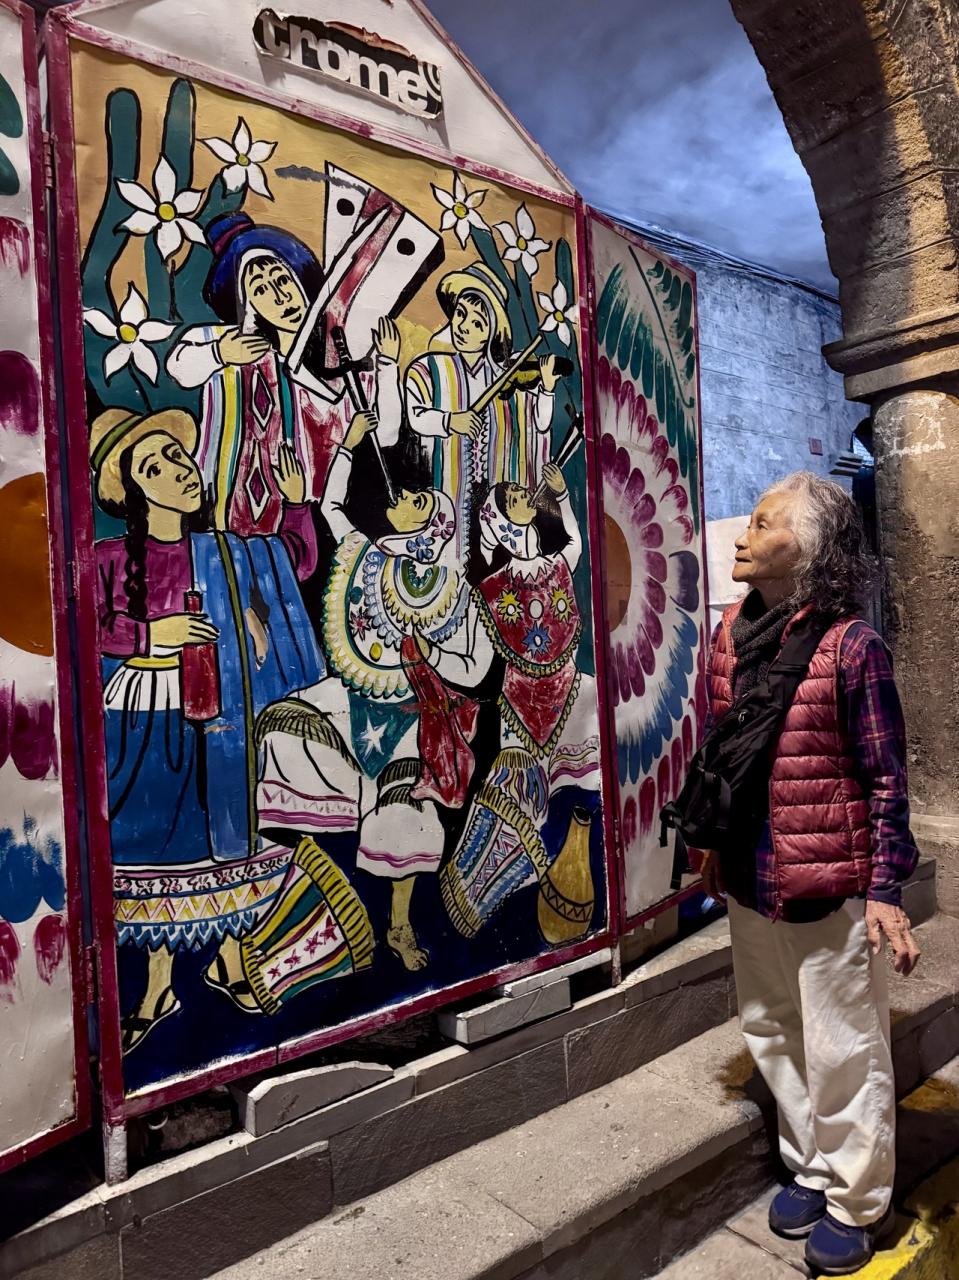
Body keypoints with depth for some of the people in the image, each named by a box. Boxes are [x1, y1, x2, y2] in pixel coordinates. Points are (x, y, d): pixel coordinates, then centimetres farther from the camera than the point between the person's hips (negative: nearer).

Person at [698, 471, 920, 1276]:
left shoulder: (851, 646, -15)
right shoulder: (732, 637, 2)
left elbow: (887, 779, -11)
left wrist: (887, 890, -12)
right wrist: (715, 851, 15)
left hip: (830, 887, -6)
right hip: (751, 884, 6)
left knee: (843, 1051, 11)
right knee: (773, 1035, 21)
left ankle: (858, 1202, 34)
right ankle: (811, 1170, 43)